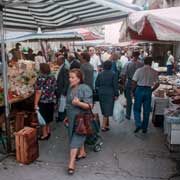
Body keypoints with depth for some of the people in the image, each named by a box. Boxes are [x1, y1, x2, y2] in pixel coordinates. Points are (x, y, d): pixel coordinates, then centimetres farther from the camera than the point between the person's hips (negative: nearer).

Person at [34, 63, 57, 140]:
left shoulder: (40, 78, -16)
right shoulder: (53, 77, 1)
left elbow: (38, 92, -19)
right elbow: (54, 89, 8)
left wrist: (36, 103, -16)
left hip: (42, 101, -6)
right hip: (51, 101, 6)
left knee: (43, 118, 5)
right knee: (48, 117, 21)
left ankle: (45, 134, 13)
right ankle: (48, 131, 34)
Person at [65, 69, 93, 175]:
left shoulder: (85, 89, -18)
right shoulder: (70, 88, 5)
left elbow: (89, 106, -21)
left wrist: (79, 103, -37)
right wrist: (67, 117, 20)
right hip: (72, 118, 7)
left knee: (76, 138, -6)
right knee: (78, 136, 19)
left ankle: (71, 163, -3)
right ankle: (82, 152, 39)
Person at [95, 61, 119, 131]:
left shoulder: (100, 74, 3)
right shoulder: (113, 74, -9)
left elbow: (96, 84, 7)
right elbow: (115, 85, -9)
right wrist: (116, 94, -3)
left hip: (101, 94, 5)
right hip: (109, 94, -5)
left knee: (104, 109, 19)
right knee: (107, 110, -1)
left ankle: (106, 123, 34)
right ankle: (103, 126, -4)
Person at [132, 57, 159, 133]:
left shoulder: (139, 70, -8)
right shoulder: (154, 72, -1)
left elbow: (134, 82, -9)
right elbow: (157, 84, 0)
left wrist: (132, 91, 3)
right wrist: (151, 90, 13)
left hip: (139, 90, -2)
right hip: (148, 90, 2)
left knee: (136, 109, 11)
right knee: (146, 111, 11)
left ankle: (138, 125, -2)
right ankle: (144, 128, 19)